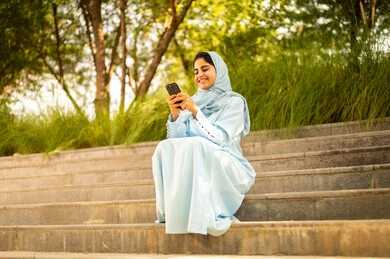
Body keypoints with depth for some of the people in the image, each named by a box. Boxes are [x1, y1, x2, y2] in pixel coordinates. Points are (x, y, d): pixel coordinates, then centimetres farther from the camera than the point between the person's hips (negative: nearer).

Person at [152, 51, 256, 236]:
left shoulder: (234, 102, -2)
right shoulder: (194, 101, 13)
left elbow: (219, 139, -16)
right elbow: (177, 139, 4)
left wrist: (195, 111, -23)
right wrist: (175, 114, -13)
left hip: (226, 169, -4)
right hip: (193, 169, 5)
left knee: (194, 145, -33)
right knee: (165, 147, -22)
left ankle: (201, 215, -34)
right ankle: (172, 212, -24)